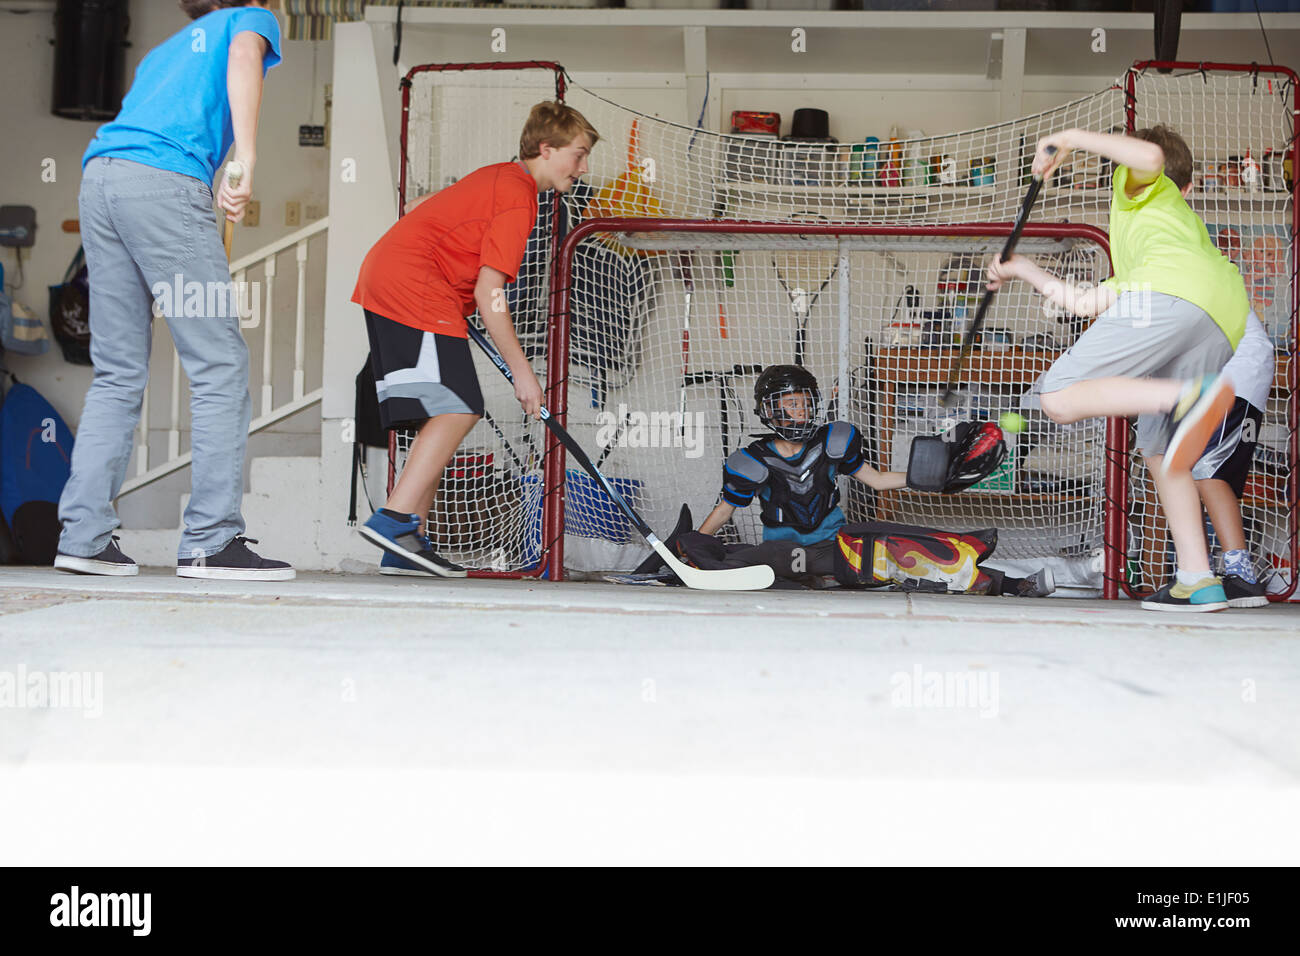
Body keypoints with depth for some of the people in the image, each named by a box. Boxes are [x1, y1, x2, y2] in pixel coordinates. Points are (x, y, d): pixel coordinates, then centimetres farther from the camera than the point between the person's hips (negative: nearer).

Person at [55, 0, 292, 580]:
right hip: (165, 179, -7)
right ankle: (210, 543, -10)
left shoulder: (167, 47, 37)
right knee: (220, 364, -5)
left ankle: (84, 537, 3)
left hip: (98, 175, 7)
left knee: (117, 373, 9)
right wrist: (246, 163, -17)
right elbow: (243, 57, -6)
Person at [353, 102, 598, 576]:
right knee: (458, 409, -17)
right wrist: (521, 372, -10)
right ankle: (394, 520, -25)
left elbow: (418, 209, 30)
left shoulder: (498, 177, 20)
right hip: (416, 288, -10)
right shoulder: (518, 198, -11)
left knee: (443, 414, 8)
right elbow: (488, 295, -15)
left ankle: (407, 547, 5)